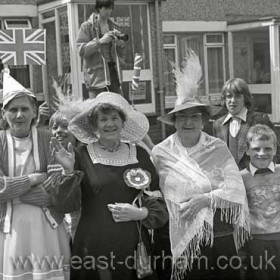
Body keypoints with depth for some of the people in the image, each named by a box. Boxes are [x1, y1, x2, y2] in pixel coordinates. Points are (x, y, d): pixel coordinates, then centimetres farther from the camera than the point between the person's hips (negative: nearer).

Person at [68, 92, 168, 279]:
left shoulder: (140, 155, 6)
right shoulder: (82, 156, -1)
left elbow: (158, 203, 9)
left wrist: (140, 213, -9)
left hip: (132, 244, 2)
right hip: (92, 246, -2)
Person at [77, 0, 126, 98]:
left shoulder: (113, 27, 17)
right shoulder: (87, 26, 3)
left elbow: (121, 55, 17)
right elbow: (82, 50, -8)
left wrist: (120, 43, -4)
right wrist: (100, 41, -17)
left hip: (113, 71, 5)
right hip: (96, 74, -5)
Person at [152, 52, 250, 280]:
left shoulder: (218, 148, 1)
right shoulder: (161, 152, -1)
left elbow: (236, 188, -5)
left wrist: (206, 198, -17)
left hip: (221, 238, 1)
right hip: (180, 241, -1)